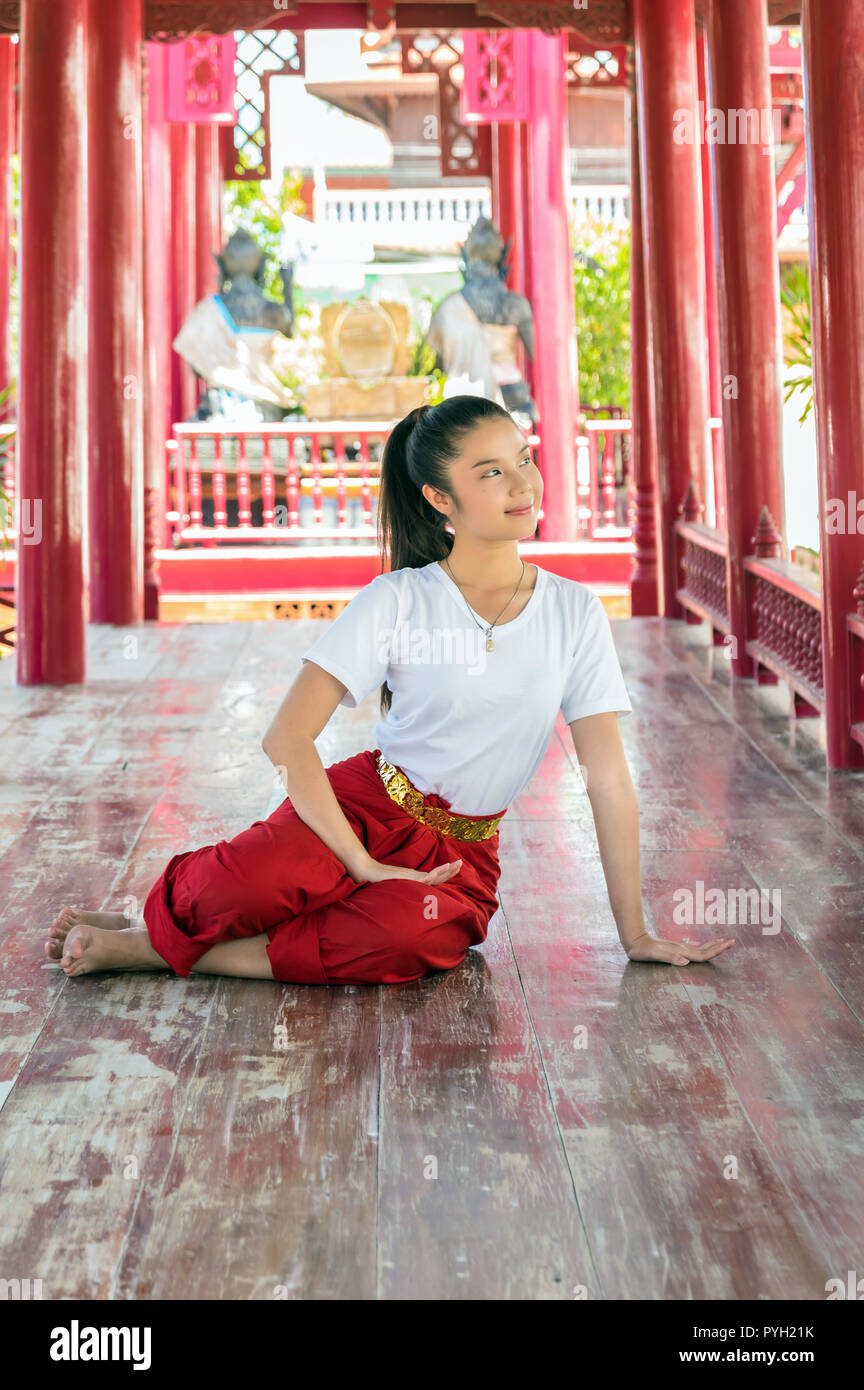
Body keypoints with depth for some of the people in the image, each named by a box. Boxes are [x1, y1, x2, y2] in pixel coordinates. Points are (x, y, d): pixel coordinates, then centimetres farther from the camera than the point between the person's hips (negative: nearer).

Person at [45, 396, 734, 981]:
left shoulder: (574, 612, -3)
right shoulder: (398, 600, -9)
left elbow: (608, 776, -3)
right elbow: (287, 737, -16)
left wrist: (635, 934, -4)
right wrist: (363, 865, -21)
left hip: (462, 850, 2)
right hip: (364, 804, -2)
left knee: (412, 936, -35)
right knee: (246, 880, -36)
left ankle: (153, 948, -17)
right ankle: (154, 917, 2)